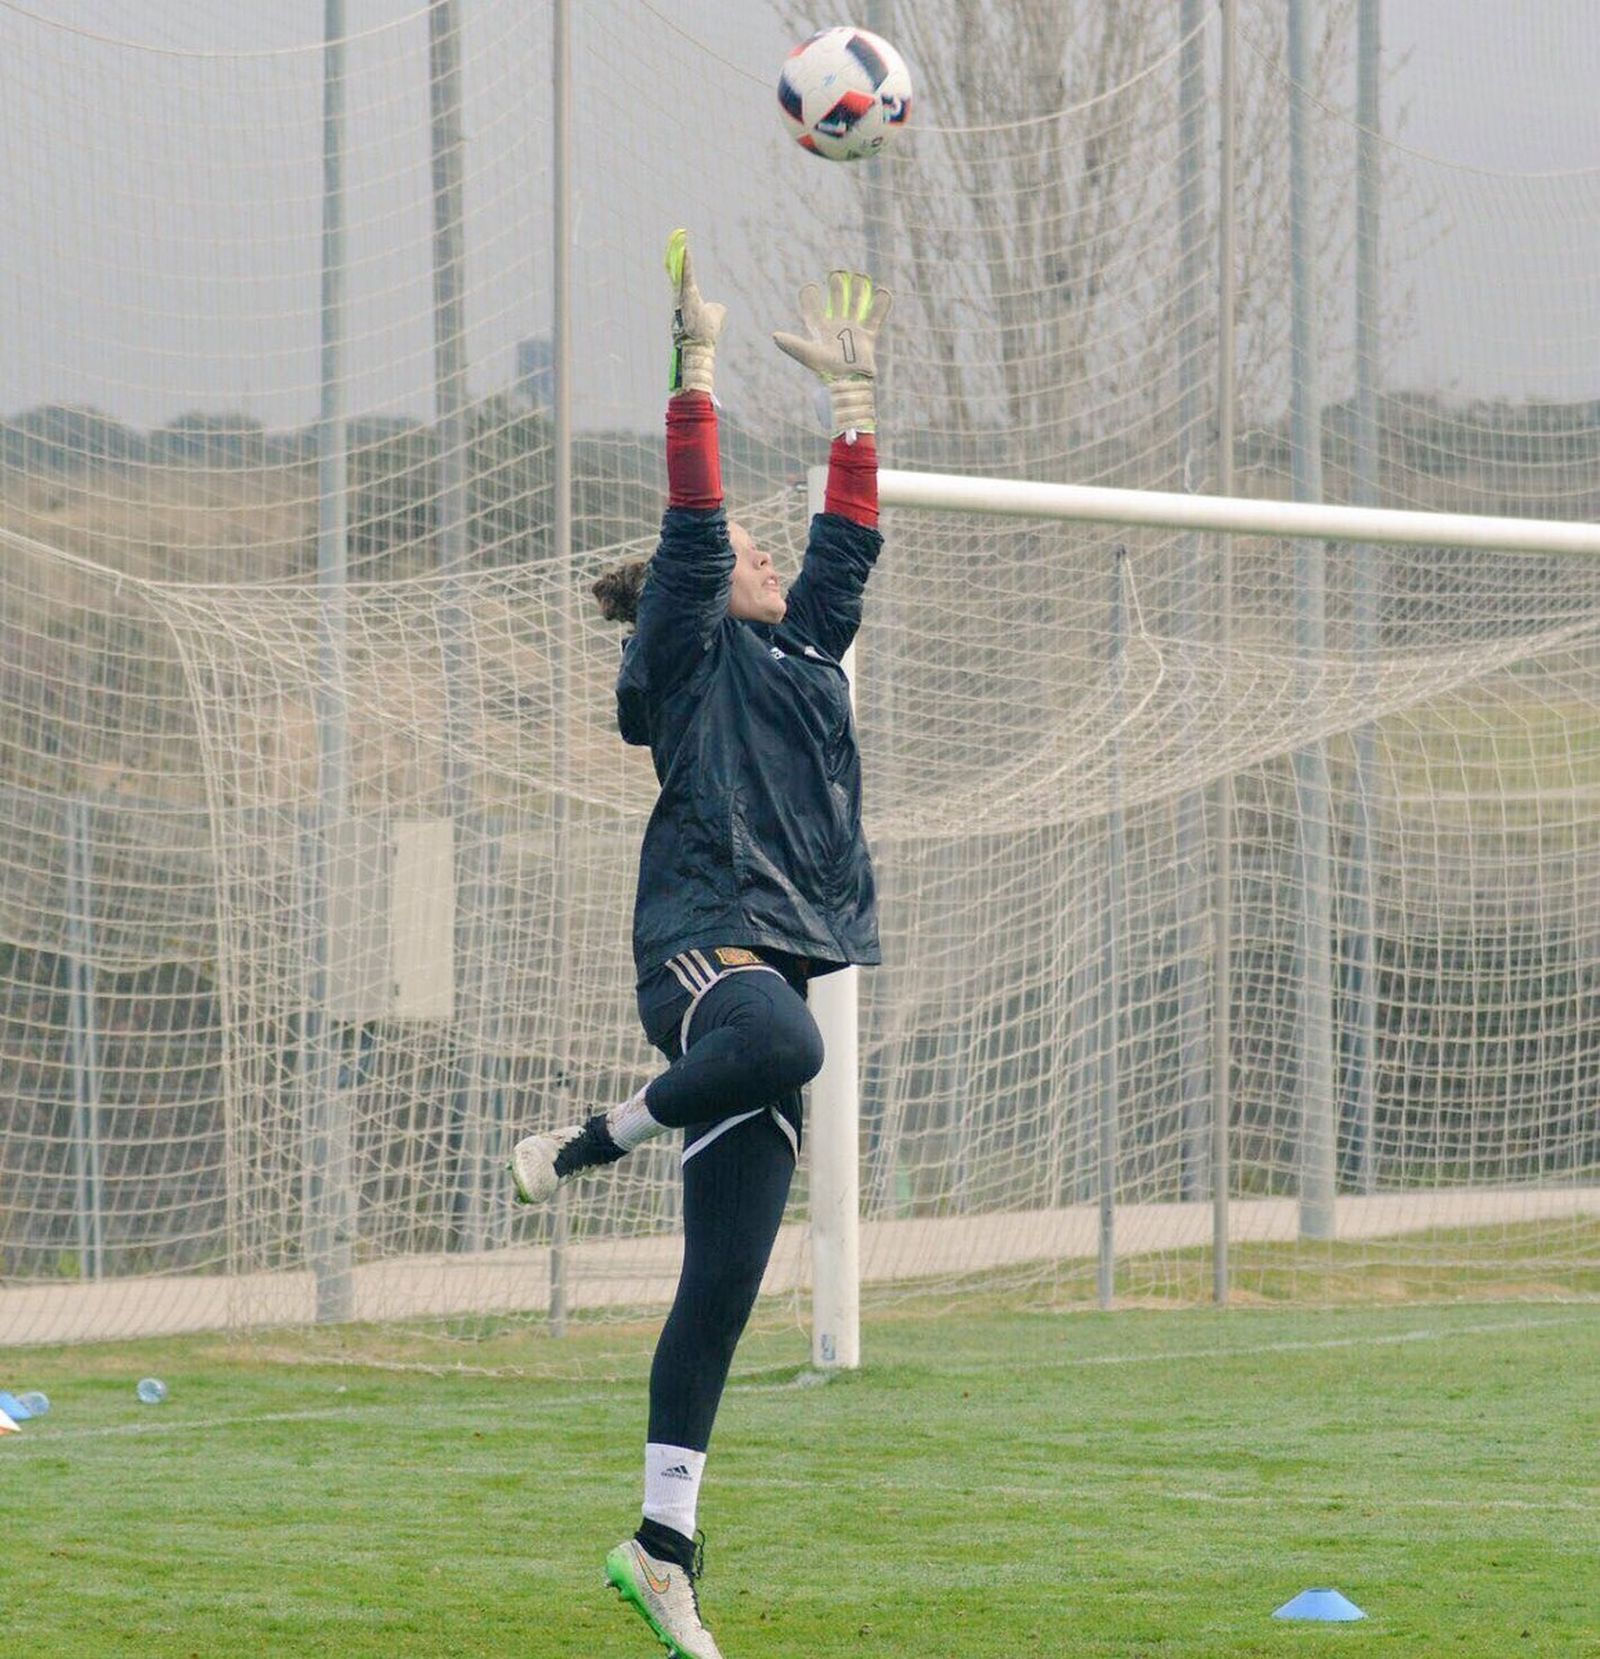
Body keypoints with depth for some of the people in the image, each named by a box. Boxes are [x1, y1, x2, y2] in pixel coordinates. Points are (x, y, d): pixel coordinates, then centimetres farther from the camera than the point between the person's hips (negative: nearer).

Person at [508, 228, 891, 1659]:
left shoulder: (803, 655, 24)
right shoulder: (689, 660, 4)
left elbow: (851, 537, 26)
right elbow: (695, 524, -7)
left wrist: (853, 389, 27)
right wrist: (698, 370, -10)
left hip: (786, 949, 7)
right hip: (702, 942, -7)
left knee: (723, 1287, 2)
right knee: (779, 1043, -43)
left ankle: (664, 1544, 1)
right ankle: (591, 1144, -16)